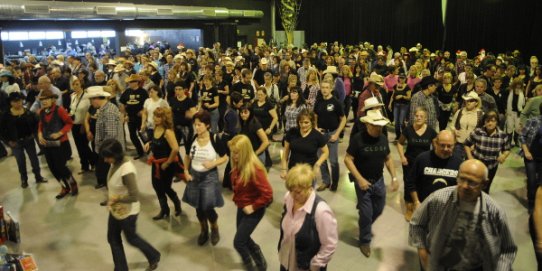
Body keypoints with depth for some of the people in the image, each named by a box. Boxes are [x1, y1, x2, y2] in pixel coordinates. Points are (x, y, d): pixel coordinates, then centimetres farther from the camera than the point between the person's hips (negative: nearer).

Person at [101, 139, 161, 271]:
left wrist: (117, 198, -21)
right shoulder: (115, 163, -7)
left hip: (127, 212, -8)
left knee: (131, 238, 15)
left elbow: (134, 196, -33)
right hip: (115, 210, 8)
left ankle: (154, 256, 42)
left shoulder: (127, 170, -33)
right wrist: (110, 199, 2)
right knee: (113, 238, 18)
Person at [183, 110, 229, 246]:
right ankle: (204, 231, 37)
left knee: (207, 208, -4)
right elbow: (188, 156, 11)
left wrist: (213, 163, -21)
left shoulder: (215, 140, -15)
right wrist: (186, 171, 0)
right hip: (194, 175, 4)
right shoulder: (192, 138, -6)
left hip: (209, 176, -4)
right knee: (198, 207, 12)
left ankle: (215, 229, 27)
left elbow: (224, 158, -5)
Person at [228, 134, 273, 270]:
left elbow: (267, 193, -30)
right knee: (243, 238, 21)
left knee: (238, 242, -1)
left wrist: (253, 207, -22)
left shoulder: (254, 169, -29)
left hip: (253, 211, -8)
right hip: (241, 207, 8)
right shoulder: (238, 165, -4)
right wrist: (236, 197, 5)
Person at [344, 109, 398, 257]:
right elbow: (348, 159, -17)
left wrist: (394, 177, 2)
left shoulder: (383, 138, -2)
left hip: (379, 180, 5)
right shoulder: (358, 139, -18)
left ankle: (365, 227, 48)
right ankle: (365, 241, 24)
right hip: (363, 181, -5)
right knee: (366, 213, 2)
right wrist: (360, 179, -21)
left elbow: (388, 159, 10)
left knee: (378, 210, 18)